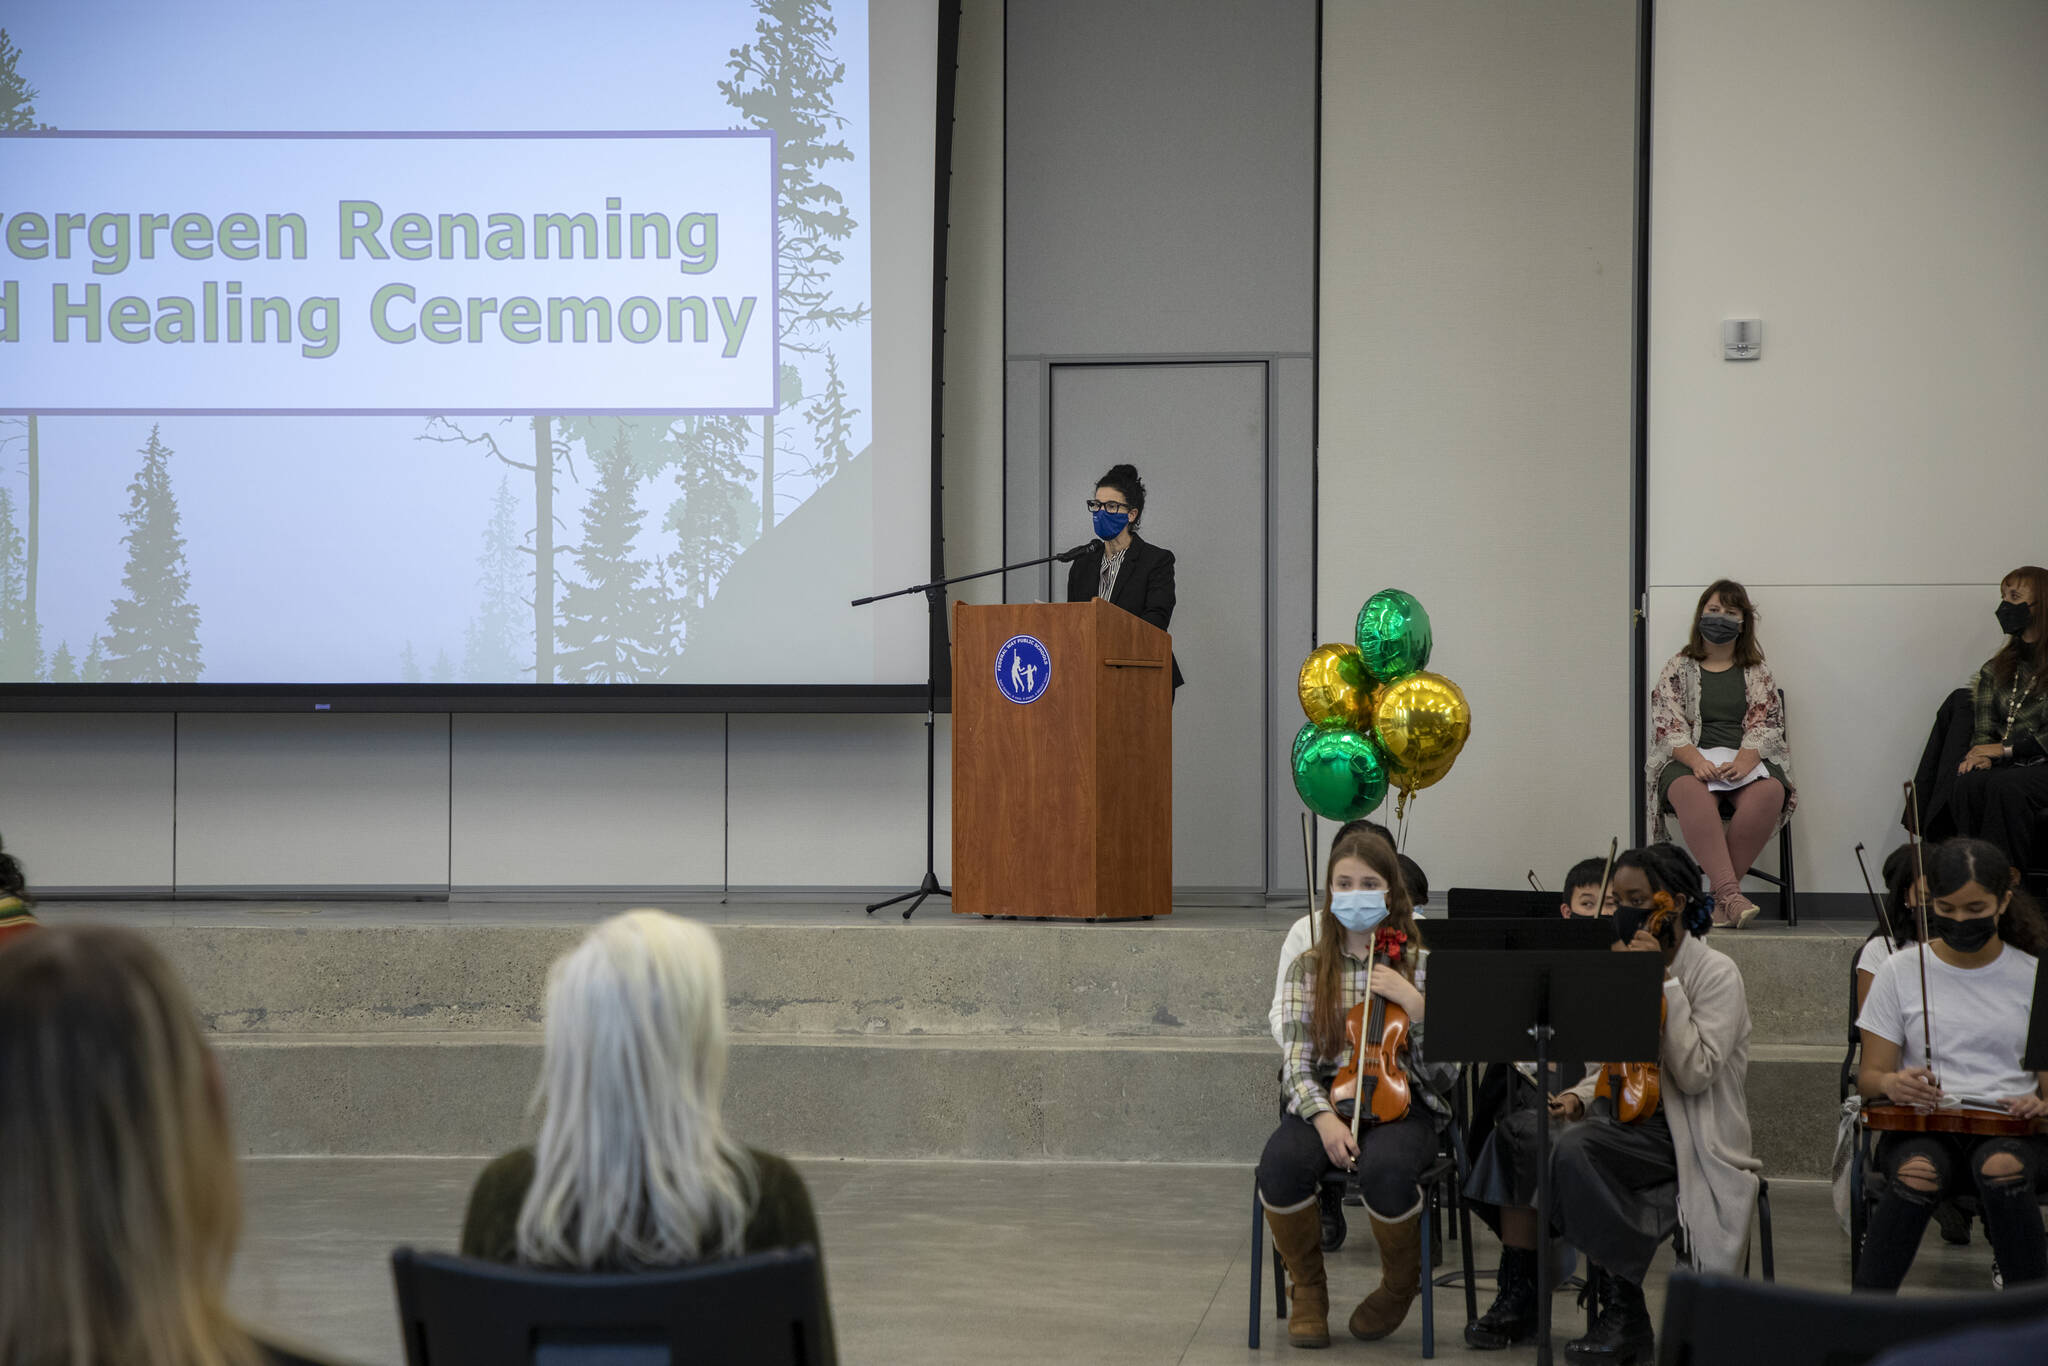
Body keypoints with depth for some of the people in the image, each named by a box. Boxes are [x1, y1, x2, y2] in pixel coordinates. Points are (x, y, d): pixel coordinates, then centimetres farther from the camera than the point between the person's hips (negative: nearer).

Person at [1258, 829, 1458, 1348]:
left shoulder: (1419, 966, 6)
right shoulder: (1308, 969, 10)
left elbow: (1445, 1068, 0)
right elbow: (1296, 1062, 0)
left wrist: (1413, 1003, -15)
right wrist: (1323, 1115, -19)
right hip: (1325, 1097, 1)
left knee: (1384, 1169, -37)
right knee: (1280, 1163, -34)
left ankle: (1401, 1285, -4)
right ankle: (1308, 1288, -5)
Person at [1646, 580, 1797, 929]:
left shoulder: (1757, 673, 18)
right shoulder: (1678, 670, 15)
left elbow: (1766, 726, 5)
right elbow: (1667, 727, 2)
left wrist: (1743, 762, -17)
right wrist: (1696, 761, -18)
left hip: (1747, 760, 1)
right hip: (1690, 759, -1)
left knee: (1769, 793, -35)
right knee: (1691, 793, -39)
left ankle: (1720, 894, -31)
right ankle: (1730, 894, -49)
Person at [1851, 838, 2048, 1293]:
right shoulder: (1900, 971, 9)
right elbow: (1869, 1076, 9)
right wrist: (1891, 1083, -16)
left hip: (2010, 1132, 0)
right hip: (1919, 1129, 0)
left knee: (2000, 1168, -38)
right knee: (1917, 1172, -38)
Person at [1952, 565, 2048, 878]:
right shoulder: (1995, 670, 19)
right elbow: (1983, 730, 14)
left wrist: (2006, 748, -12)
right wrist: (1981, 756, -10)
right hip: (2008, 767, 4)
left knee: (2006, 786, -36)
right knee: (1969, 783, -30)